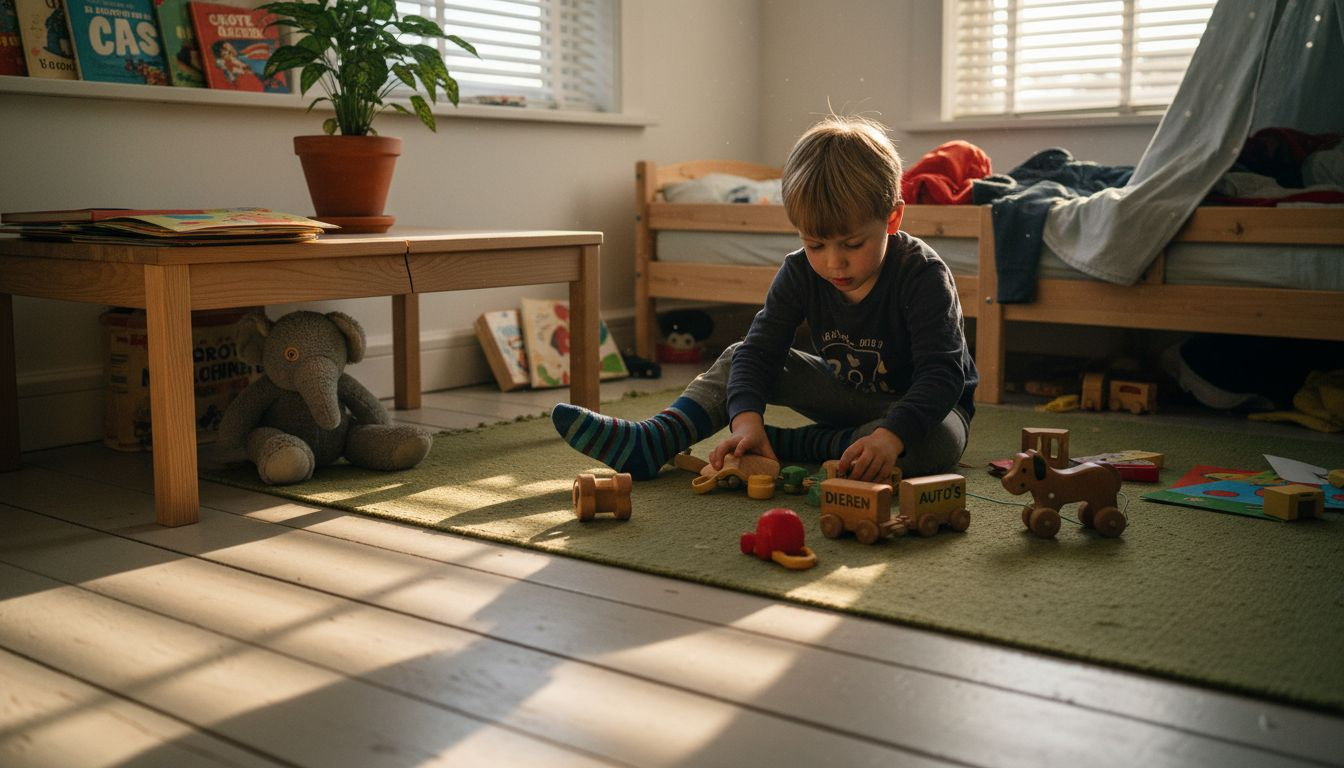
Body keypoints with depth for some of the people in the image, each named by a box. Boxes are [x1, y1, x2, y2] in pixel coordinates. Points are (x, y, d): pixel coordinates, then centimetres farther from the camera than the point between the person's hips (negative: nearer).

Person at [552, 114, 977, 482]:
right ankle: (650, 443, -22)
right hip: (847, 395, 4)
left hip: (920, 405, -4)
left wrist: (891, 435, -52)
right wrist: (746, 417, -38)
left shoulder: (922, 275, -28)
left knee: (940, 442, -39)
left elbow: (943, 372, -34)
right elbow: (759, 349, -18)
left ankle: (786, 444, -29)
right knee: (738, 358, -7)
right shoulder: (800, 272, -14)